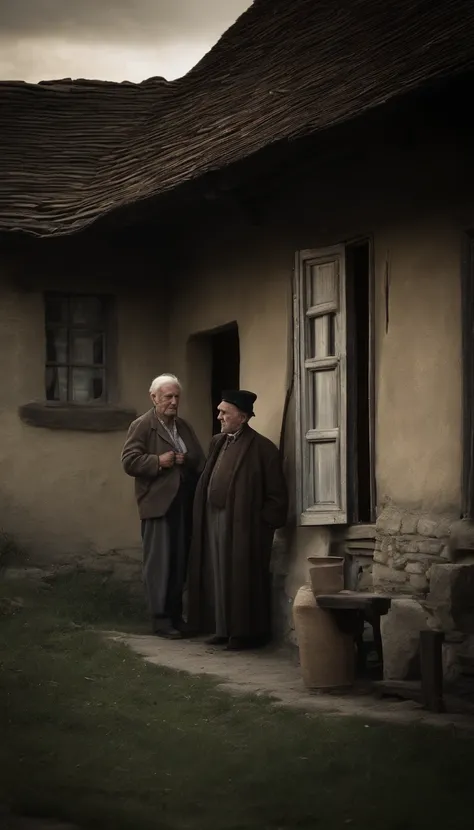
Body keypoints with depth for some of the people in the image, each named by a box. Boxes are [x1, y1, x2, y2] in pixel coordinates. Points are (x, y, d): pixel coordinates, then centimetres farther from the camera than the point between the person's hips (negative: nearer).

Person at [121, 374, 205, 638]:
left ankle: (176, 615, 16)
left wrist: (187, 460, -3)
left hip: (185, 504, 6)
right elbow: (129, 461, -10)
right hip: (159, 504, -6)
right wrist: (158, 462, -19)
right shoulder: (142, 426, -2)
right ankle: (161, 618, 0)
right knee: (160, 562, -4)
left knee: (181, 562, 9)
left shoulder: (185, 427, 18)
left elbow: (200, 462, 18)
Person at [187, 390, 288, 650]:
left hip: (243, 524, -7)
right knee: (218, 577, 10)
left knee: (243, 578, -2)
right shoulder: (217, 442, 15)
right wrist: (201, 515, 10)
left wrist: (263, 523, -10)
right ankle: (224, 629, 18)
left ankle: (247, 632, 5)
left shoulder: (262, 448, -8)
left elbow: (277, 495, -8)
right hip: (213, 519, 7)